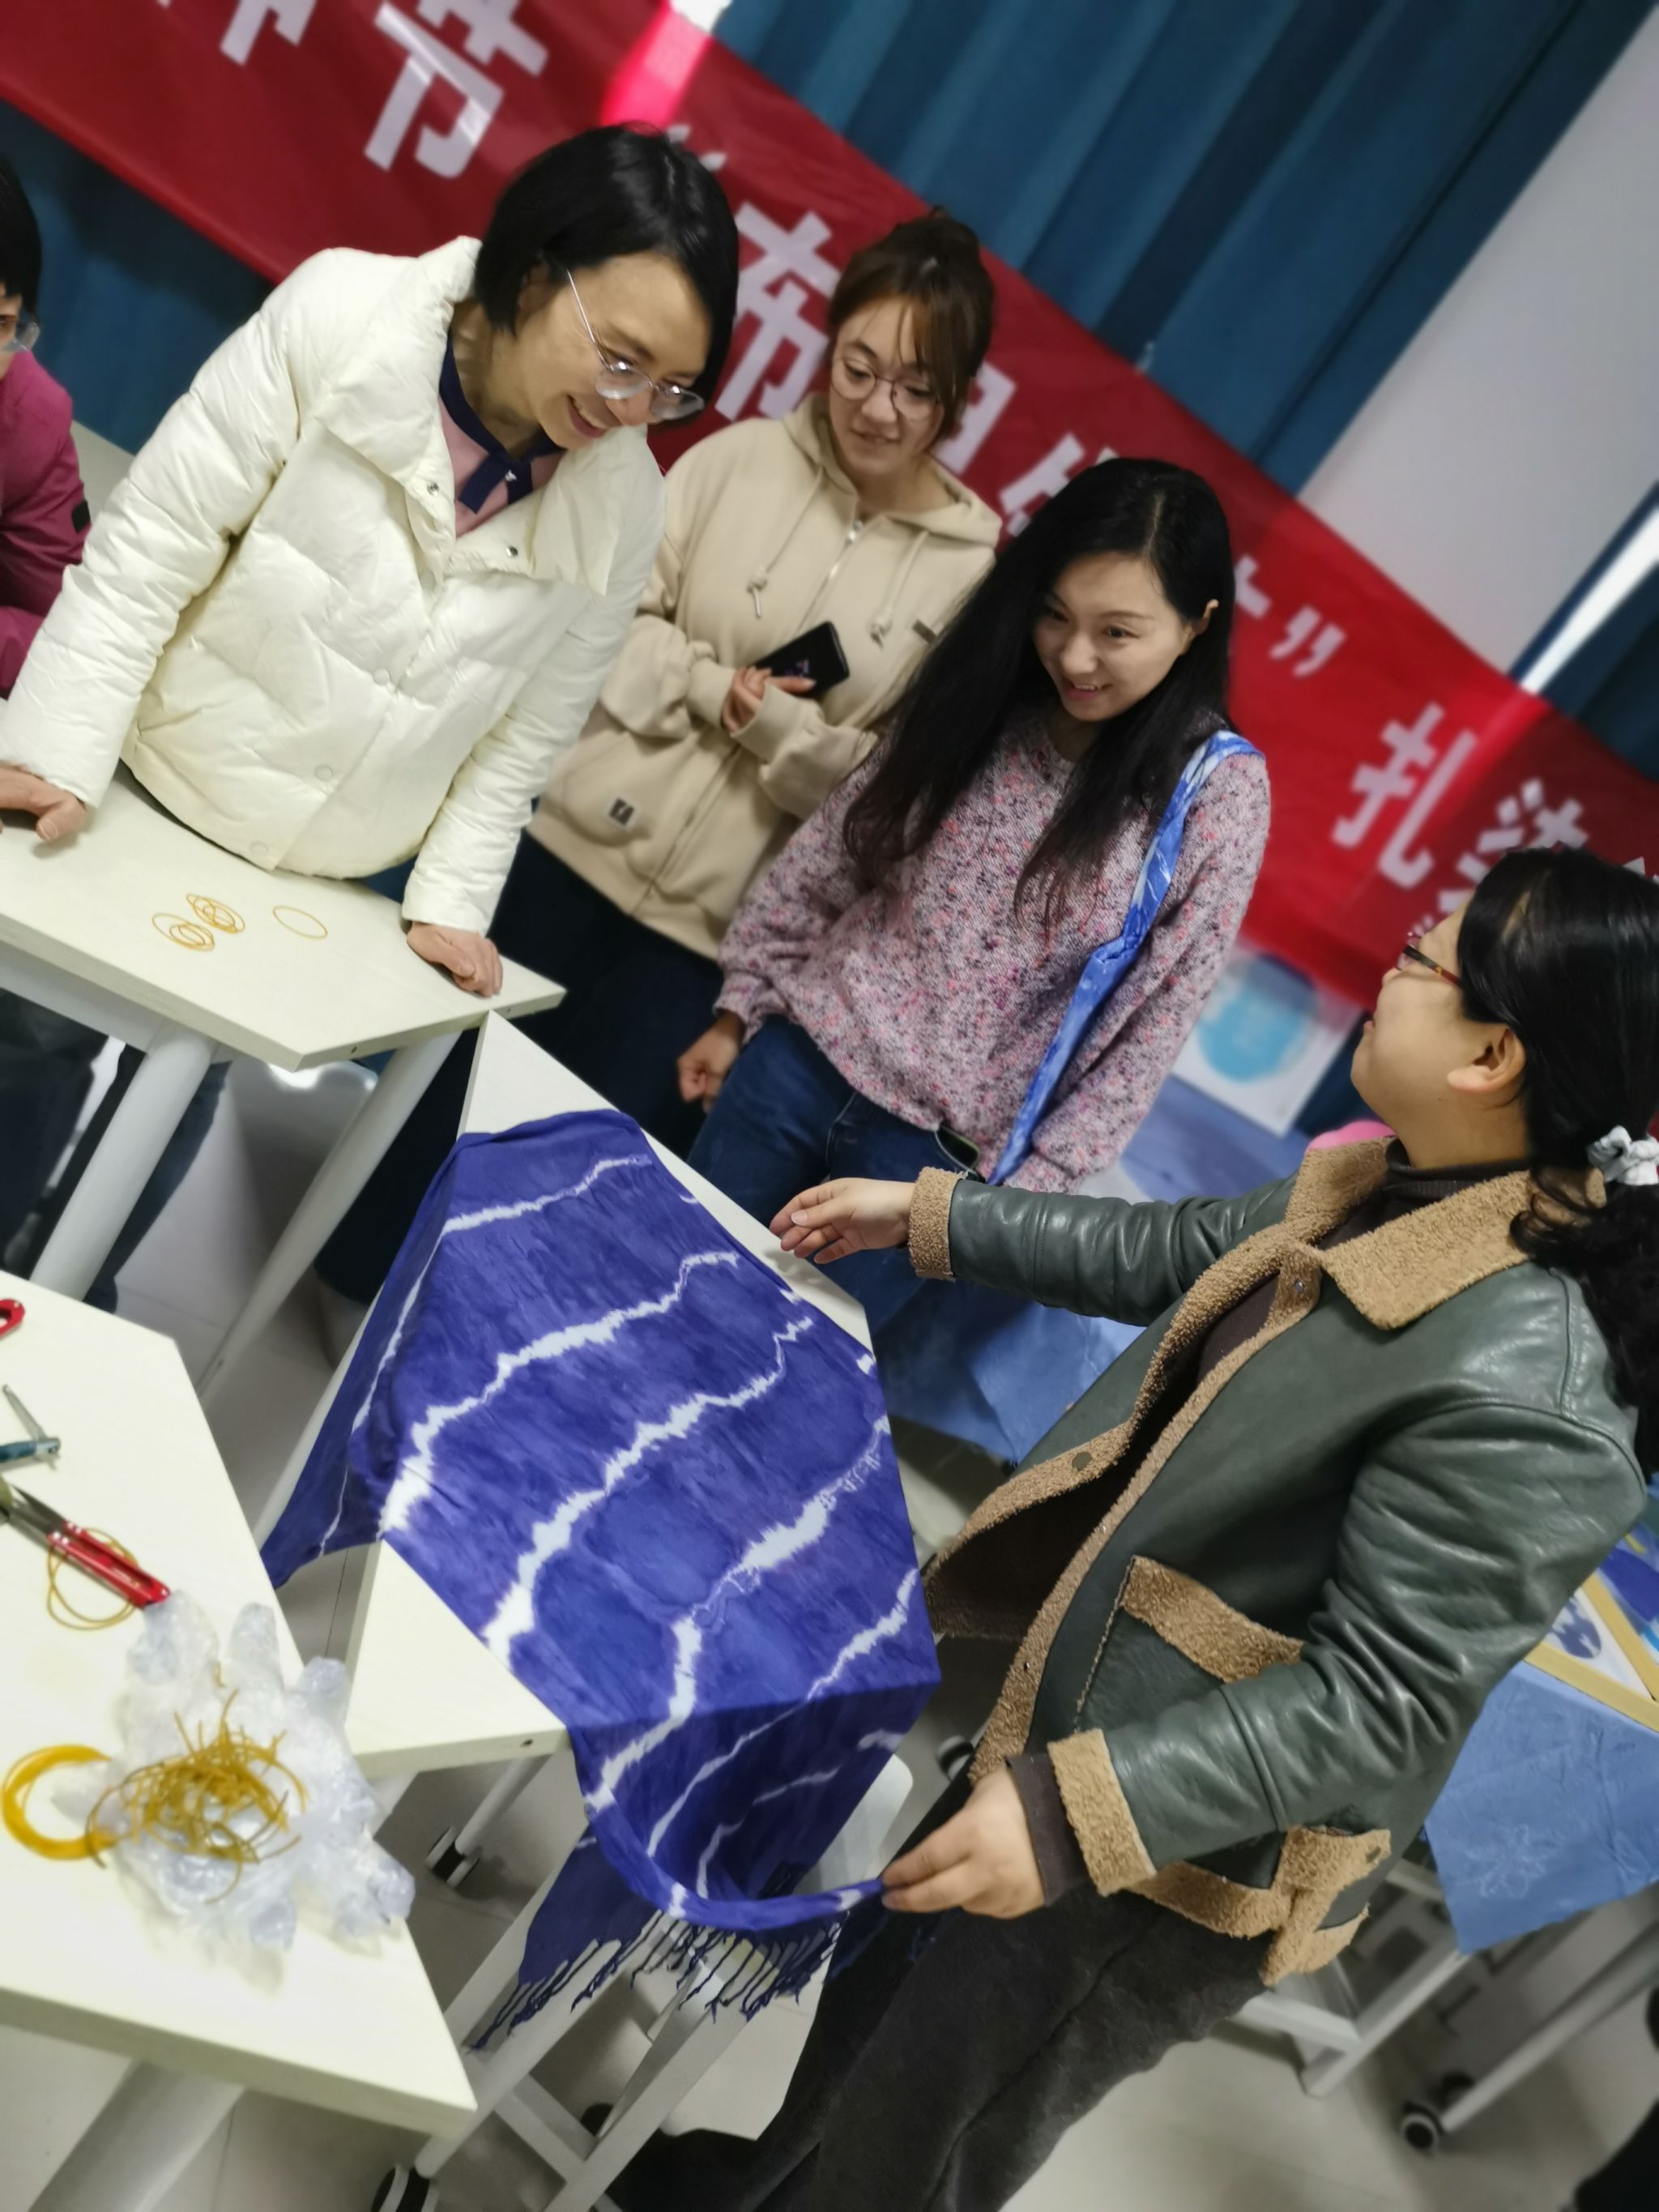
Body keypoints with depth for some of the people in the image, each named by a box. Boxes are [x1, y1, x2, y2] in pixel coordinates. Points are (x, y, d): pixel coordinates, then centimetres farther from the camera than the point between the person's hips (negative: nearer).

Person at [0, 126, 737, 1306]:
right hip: (134, 807, -1)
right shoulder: (338, 321, -16)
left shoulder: (620, 512, -9)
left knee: (152, 1151, 13)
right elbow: (148, 550, -15)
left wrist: (452, 903, -4)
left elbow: (523, 739, 0)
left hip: (303, 907, 2)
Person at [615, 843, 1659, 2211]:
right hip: (1082, 1698, 8)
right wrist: (924, 1215, 13)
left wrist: (1085, 1814, -32)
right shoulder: (1400, 1195, -6)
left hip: (1178, 1854, -8)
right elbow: (1171, 1256, 7)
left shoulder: (1519, 1385, -33)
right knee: (895, 1972, 31)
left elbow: (1385, 1695, -28)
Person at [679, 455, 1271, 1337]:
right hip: (799, 1054, 4)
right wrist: (739, 1009, 8)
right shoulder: (983, 694, -2)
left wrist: (1035, 1182, -10)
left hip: (937, 1145, -3)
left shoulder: (1219, 792, -12)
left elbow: (1154, 1023, -8)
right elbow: (828, 853, 6)